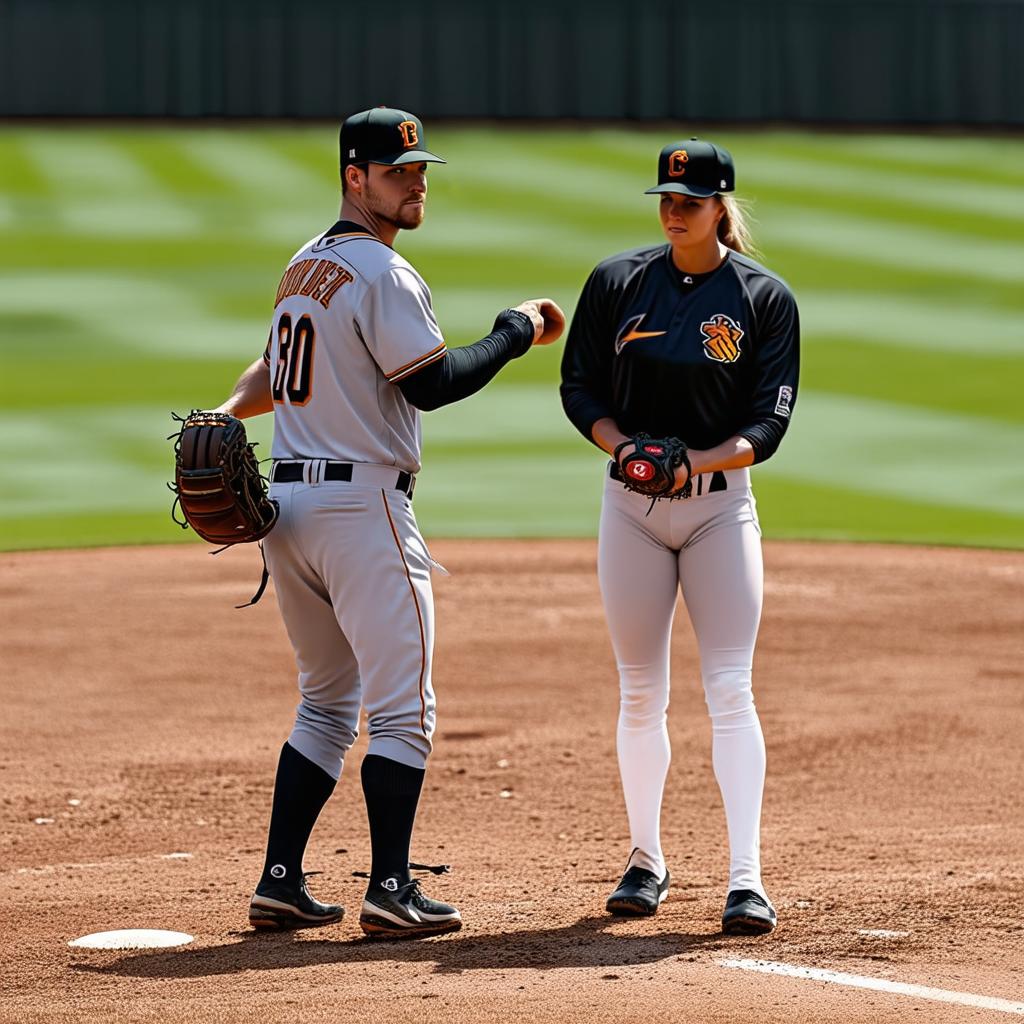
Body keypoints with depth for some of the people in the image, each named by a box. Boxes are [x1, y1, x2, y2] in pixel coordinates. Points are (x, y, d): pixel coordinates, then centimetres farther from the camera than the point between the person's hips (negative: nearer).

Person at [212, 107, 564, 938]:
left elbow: (278, 371, 22)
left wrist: (225, 415, 4)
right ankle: (391, 891, -9)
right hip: (362, 504, -9)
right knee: (402, 708, -5)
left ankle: (281, 884, 12)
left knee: (327, 705, 16)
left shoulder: (305, 266, 17)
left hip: (287, 499, 9)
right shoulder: (383, 273, -13)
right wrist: (517, 333, -5)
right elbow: (431, 384, -16)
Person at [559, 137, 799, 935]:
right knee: (640, 694, 7)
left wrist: (700, 461, -24)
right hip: (630, 506, 2)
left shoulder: (765, 298, -3)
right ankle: (646, 862, 21)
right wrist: (623, 446, -16)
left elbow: (769, 423, -7)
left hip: (720, 503, -2)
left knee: (730, 689, -10)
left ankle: (746, 878, -13)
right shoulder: (618, 283, 2)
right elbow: (579, 387, 4)